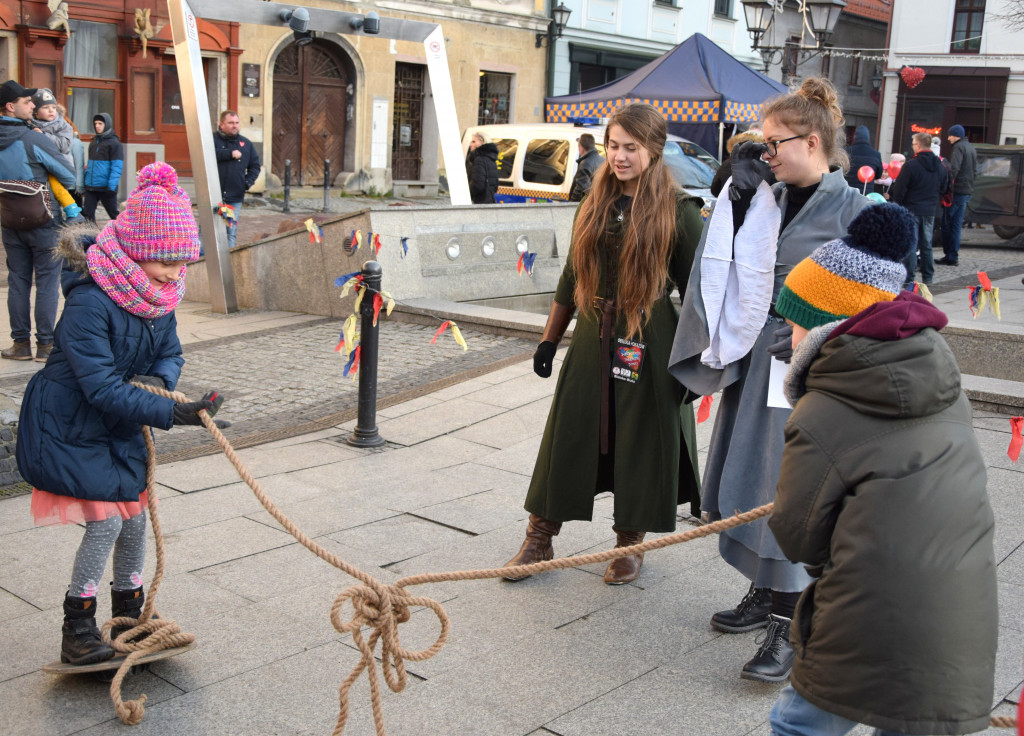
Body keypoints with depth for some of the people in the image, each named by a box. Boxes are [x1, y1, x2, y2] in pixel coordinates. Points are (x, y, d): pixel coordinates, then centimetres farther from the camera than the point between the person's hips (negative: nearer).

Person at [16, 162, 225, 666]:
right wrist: (170, 413, -39)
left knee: (134, 517, 11)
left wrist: (158, 378, -18)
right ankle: (77, 629, 7)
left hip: (120, 427, 7)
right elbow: (103, 388, -33)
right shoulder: (89, 303, -30)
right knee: (104, 521, -10)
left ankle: (129, 616, 30)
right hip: (70, 427, -7)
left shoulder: (159, 297, -5)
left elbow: (171, 354, 6)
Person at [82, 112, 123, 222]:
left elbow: (117, 166, -12)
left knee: (113, 213, 4)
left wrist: (112, 186, -20)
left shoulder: (114, 143, -6)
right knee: (87, 213, 3)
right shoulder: (93, 142, 15)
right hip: (90, 187, 7)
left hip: (106, 187, -7)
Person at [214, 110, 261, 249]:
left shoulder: (246, 143, 13)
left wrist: (247, 182, -1)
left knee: (231, 234, 8)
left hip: (235, 197, 3)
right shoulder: (213, 139, 2)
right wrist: (230, 154, -15)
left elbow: (255, 166, 16)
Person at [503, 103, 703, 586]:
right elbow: (571, 276, 15)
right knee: (568, 437, 7)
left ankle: (630, 543, 24)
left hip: (648, 343, -4)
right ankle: (539, 540, 18)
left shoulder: (678, 211, -6)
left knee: (640, 445, 6)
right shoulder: (595, 204, 9)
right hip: (593, 338, 4)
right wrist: (549, 339, 14)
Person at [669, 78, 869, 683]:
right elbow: (732, 263, 2)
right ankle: (766, 593, 31)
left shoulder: (853, 210, -9)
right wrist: (741, 193, -4)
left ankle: (791, 626, 7)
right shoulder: (771, 201, 8)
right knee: (750, 478, 14)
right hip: (756, 359, 7)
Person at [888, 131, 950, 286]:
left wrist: (897, 204, 3)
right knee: (926, 244, 14)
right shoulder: (940, 166, 7)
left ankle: (908, 277, -4)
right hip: (930, 211, 6)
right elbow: (944, 189, 15)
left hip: (912, 209, -6)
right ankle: (928, 276, 19)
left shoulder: (911, 165, -14)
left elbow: (899, 189, -12)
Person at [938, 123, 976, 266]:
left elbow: (954, 169, -24)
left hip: (957, 190, -9)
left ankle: (950, 256, -3)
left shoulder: (958, 147, -11)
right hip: (968, 191, 9)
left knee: (947, 224, -2)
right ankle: (954, 255, 13)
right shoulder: (971, 148, 18)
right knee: (957, 224, 12)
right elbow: (974, 169, 23)